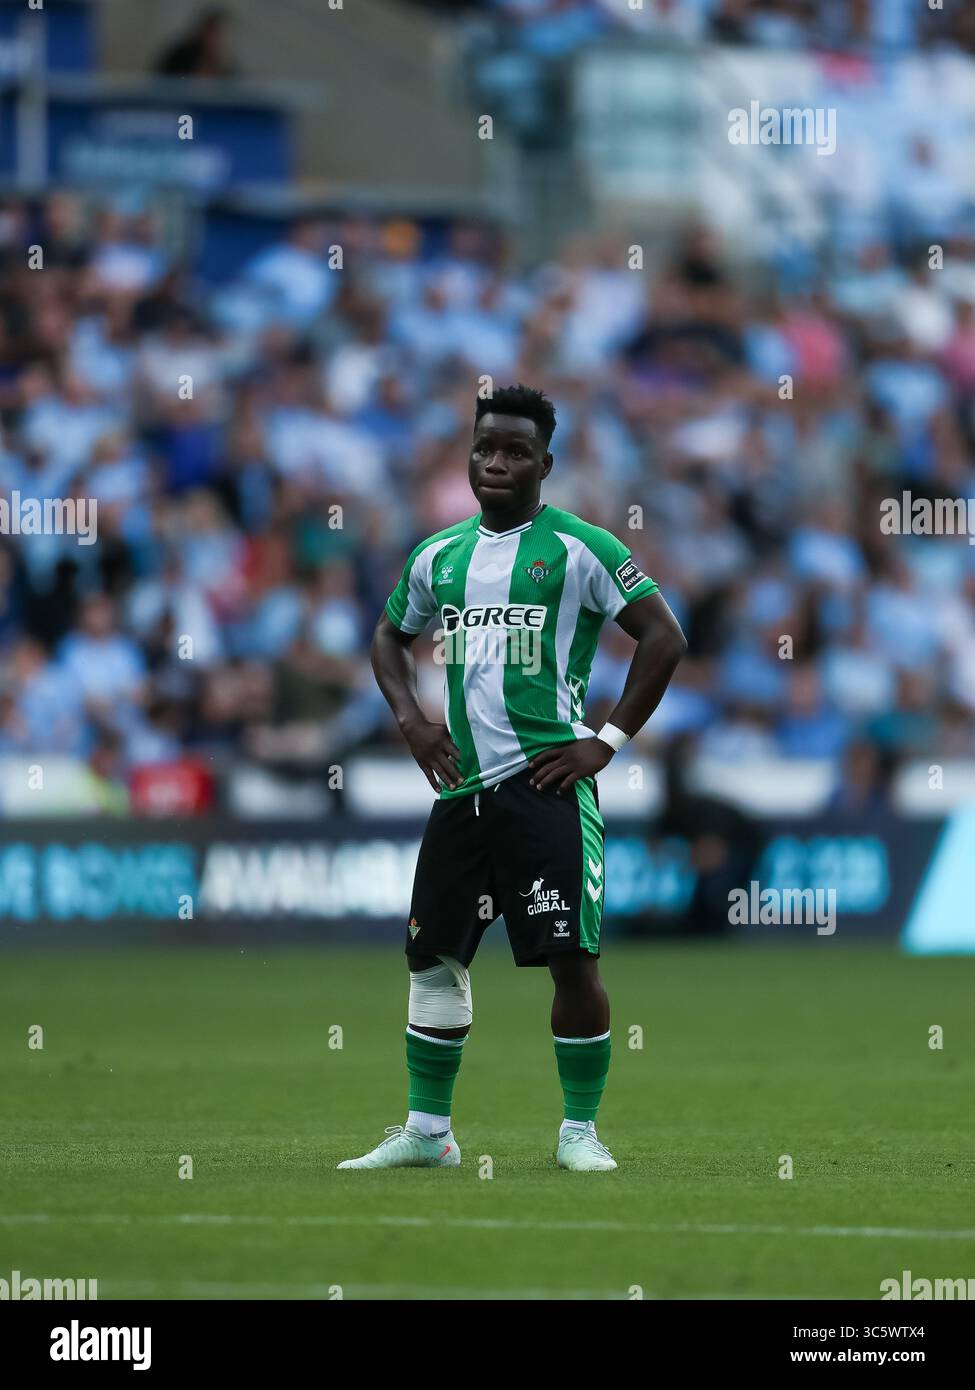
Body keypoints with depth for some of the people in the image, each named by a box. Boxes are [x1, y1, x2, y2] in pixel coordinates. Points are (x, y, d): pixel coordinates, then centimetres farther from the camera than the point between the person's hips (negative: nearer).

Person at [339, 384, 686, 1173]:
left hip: (546, 782, -6)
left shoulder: (579, 549, -3)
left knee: (571, 957, -8)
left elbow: (665, 638, -5)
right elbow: (391, 637, 30)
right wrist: (409, 716, 11)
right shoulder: (440, 557, 14)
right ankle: (427, 1132, 18)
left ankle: (581, 1130, 3)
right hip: (462, 784, 6)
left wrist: (609, 742, -9)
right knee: (433, 956, 8)